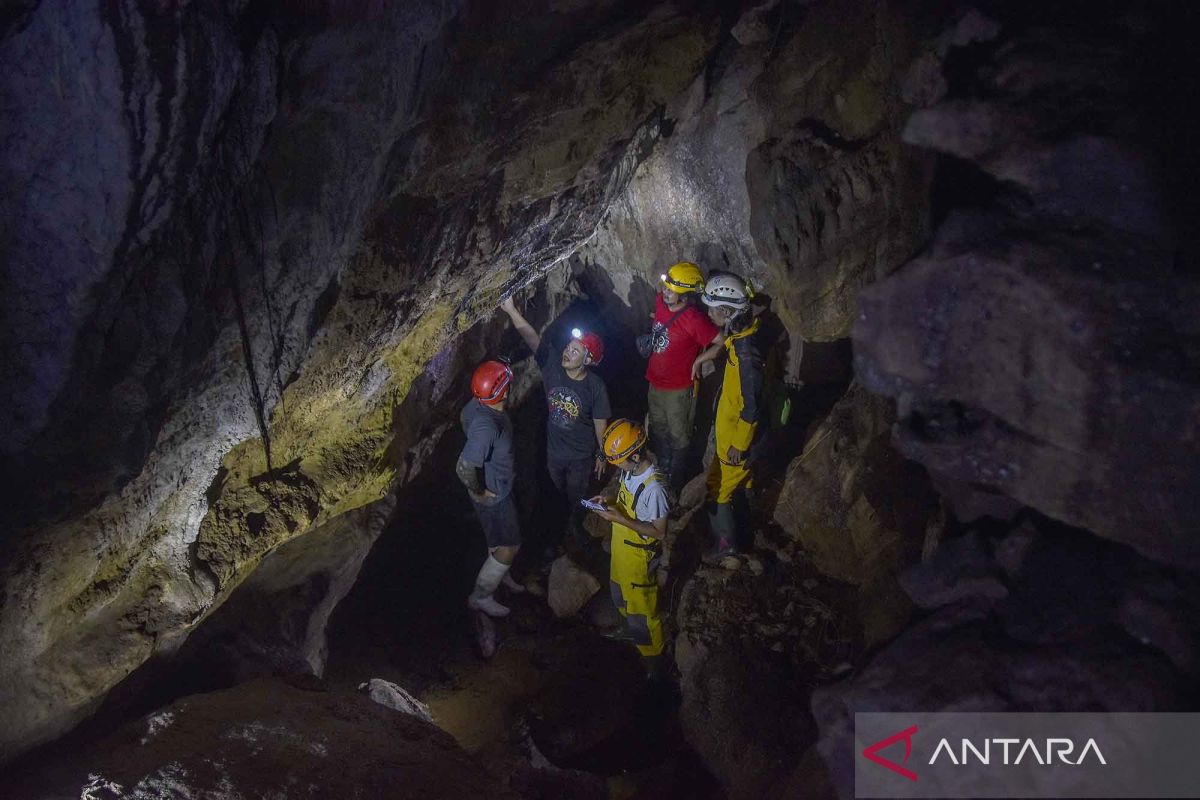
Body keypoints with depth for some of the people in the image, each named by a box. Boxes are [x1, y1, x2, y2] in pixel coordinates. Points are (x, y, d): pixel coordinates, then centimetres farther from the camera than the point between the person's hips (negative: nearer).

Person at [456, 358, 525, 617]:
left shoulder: (478, 404, -13)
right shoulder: (486, 426, -41)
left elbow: (464, 418, 11)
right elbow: (463, 468, -41)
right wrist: (479, 492, -22)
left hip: (501, 486, 8)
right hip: (493, 494, -8)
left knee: (501, 539, 29)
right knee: (509, 547, 7)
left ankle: (499, 573, 53)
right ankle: (480, 595, 25)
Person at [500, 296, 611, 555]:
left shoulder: (595, 386, -24)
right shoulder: (552, 364, -20)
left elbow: (600, 423, -12)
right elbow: (531, 336, -29)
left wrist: (602, 455, -2)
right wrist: (511, 309, -40)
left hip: (582, 456, -2)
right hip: (554, 450, 2)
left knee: (577, 497, 23)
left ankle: (575, 526, 54)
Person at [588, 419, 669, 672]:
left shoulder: (654, 487, -35)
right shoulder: (629, 470, -10)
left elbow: (659, 532, -27)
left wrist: (619, 518, -31)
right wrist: (610, 502, -10)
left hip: (639, 556, -8)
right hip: (620, 548, 8)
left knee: (642, 612, 12)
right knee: (622, 598, 31)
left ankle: (651, 662, 33)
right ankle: (629, 631, 59)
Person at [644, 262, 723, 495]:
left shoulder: (694, 319, -31)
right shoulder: (660, 301, -8)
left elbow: (723, 342, -28)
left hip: (678, 390, -7)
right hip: (656, 383, 7)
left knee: (678, 439, 15)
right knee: (658, 432, 27)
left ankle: (675, 484, 36)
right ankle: (661, 472, 51)